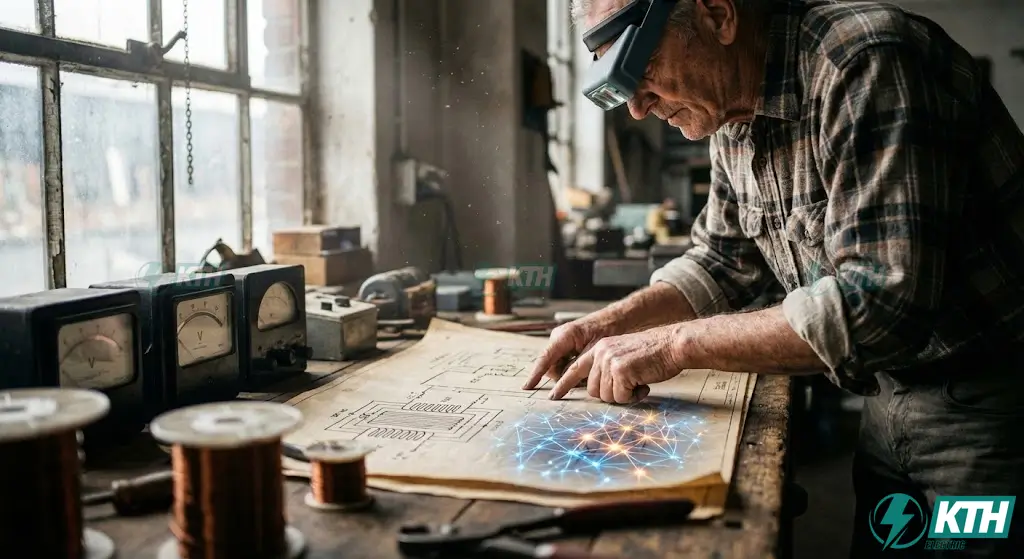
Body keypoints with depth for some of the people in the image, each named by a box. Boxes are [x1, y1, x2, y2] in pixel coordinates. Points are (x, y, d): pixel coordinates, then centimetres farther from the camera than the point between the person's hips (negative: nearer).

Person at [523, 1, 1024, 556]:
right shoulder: (735, 115, 0)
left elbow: (885, 303, -33)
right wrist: (608, 324, -3)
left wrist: (676, 343, -28)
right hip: (890, 392, 8)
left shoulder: (866, 61, -26)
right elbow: (723, 261, 12)